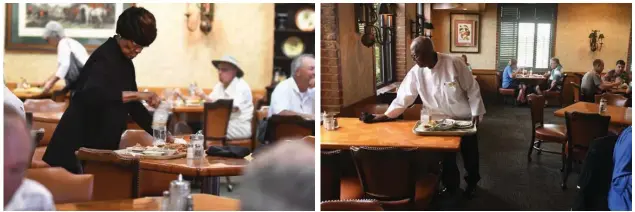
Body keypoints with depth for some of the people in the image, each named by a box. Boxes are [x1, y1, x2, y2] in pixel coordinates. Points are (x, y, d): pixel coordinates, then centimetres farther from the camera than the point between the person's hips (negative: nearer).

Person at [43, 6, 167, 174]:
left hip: (100, 145, 9)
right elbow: (92, 95, -34)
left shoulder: (124, 61, 10)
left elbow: (131, 104, 14)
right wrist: (137, 94, -34)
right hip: (78, 145, -9)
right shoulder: (105, 57, -17)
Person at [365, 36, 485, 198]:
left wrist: (476, 113, -16)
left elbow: (472, 89, -14)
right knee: (446, 157, 9)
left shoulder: (454, 63, -21)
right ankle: (450, 186, 32)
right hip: (441, 122, 2)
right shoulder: (416, 72, -11)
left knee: (470, 155, 11)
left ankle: (472, 183, 36)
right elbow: (403, 97, -7)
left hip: (465, 119, -2)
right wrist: (385, 116, -11)